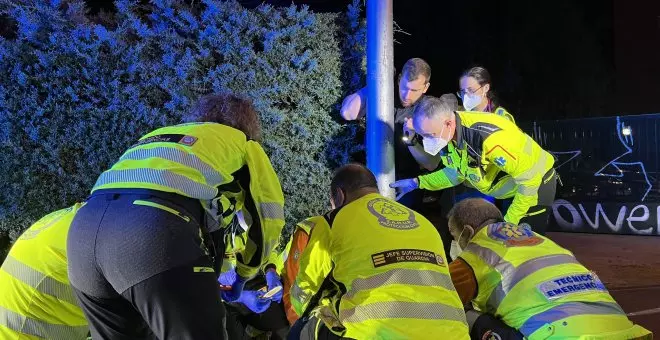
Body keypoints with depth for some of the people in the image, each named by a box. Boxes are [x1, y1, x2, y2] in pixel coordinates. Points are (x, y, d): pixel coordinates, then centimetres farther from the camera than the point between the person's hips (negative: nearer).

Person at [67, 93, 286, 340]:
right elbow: (268, 218, 23)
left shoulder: (156, 136, 41)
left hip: (84, 228, 7)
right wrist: (243, 276, 41)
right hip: (154, 230, -7)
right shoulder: (242, 143, 26)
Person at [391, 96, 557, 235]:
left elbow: (530, 180, -31)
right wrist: (417, 182, -1)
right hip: (508, 190, 8)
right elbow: (458, 172, 6)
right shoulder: (454, 132, -13)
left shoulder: (489, 138, -39)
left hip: (536, 184, -8)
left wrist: (509, 221, -24)